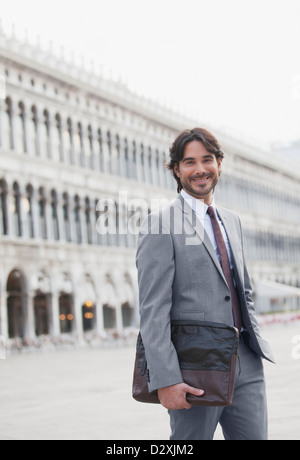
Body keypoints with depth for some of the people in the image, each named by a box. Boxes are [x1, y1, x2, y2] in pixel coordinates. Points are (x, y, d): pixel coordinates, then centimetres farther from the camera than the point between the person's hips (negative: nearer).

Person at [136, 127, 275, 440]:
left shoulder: (231, 221, 17)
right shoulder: (160, 225, -6)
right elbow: (152, 309, -13)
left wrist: (256, 341, 13)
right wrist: (165, 379, -19)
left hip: (246, 366, 6)